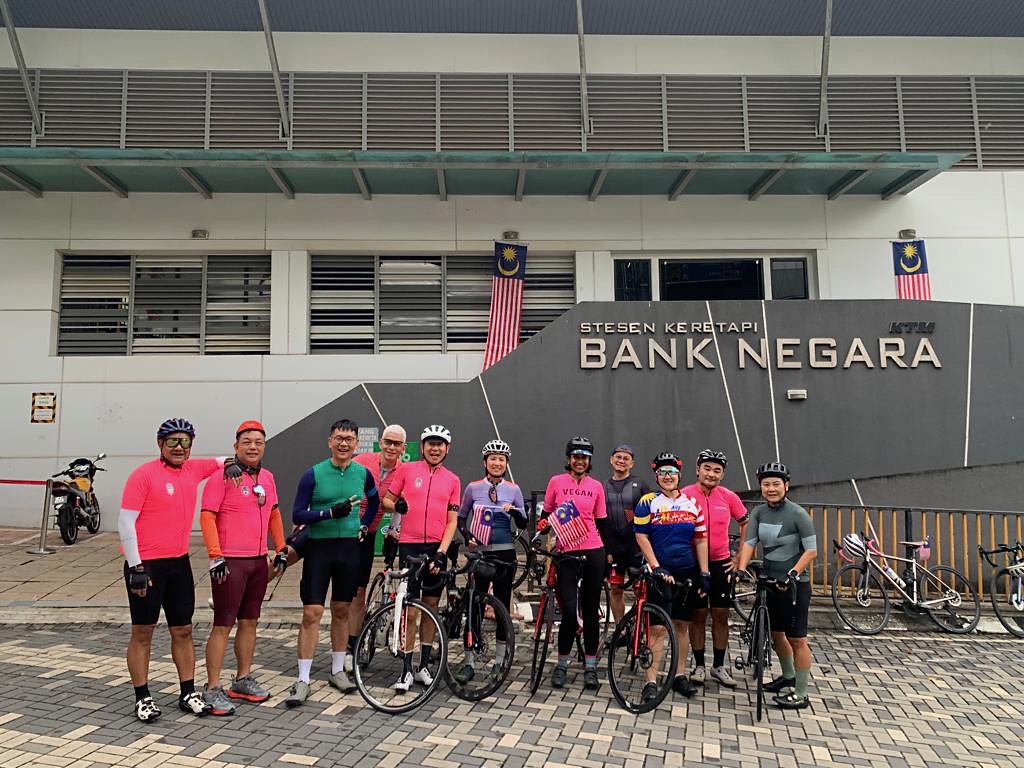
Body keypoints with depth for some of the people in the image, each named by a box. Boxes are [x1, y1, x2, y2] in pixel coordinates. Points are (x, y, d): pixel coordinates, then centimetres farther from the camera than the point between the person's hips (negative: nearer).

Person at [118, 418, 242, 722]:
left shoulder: (194, 469, 5)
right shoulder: (144, 474, -11)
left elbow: (222, 461, 25)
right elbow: (125, 521, -12)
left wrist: (231, 464, 0)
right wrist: (136, 567, -15)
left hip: (179, 563, 6)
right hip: (146, 565, -5)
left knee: (183, 631, 11)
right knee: (143, 632, 6)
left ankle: (188, 693, 22)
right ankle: (142, 698, 19)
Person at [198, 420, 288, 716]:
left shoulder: (267, 477, 9)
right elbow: (207, 515, -14)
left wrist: (281, 549, 16)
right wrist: (215, 556, -18)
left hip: (259, 561, 7)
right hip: (230, 562, -7)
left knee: (249, 622, 14)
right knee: (223, 625, -1)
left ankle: (243, 680, 27)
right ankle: (213, 689, 9)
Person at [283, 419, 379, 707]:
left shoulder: (363, 473, 2)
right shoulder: (313, 474, -9)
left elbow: (374, 502, 21)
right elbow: (297, 515, -10)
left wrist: (364, 526, 10)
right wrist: (330, 513, -22)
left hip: (349, 548, 3)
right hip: (318, 547, -3)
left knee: (341, 610, 12)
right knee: (312, 613, -4)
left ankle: (337, 670, 25)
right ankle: (303, 680, 5)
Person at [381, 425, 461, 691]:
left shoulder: (452, 480, 6)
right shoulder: (407, 469, 2)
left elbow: (452, 521, 3)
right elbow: (387, 499, 7)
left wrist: (442, 552, -8)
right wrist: (396, 505, -17)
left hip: (437, 547, 2)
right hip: (410, 545, -2)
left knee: (431, 605, 9)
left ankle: (424, 665, 20)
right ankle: (406, 668, 7)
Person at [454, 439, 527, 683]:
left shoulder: (513, 489, 2)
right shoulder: (473, 487, 1)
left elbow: (523, 524, 6)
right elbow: (460, 517, 11)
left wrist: (514, 511, -14)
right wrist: (467, 537, -6)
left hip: (505, 554, 1)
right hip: (480, 553, -1)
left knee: (503, 606, 7)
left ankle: (499, 660, 20)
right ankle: (468, 662, 6)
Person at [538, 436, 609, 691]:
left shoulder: (596, 486, 7)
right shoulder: (556, 482, 2)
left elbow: (602, 523, 12)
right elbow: (546, 516, 9)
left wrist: (609, 552, 9)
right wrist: (542, 527, -12)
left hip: (593, 553, 2)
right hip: (566, 554, -2)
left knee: (590, 611, 8)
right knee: (569, 611, -7)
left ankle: (590, 666, 20)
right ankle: (562, 664, 13)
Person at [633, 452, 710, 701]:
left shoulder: (692, 503, 8)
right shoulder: (648, 502, -3)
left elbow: (701, 540, 9)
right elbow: (641, 537, -5)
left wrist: (704, 574, 4)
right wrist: (656, 568, -13)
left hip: (687, 573, 4)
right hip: (661, 572, -4)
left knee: (682, 624, 12)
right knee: (658, 627, -7)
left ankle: (680, 676, 24)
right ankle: (651, 682, -2)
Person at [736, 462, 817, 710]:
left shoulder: (797, 513, -13)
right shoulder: (759, 512, 1)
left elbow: (811, 550, -13)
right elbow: (749, 543, -6)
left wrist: (793, 573, -24)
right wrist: (741, 569, -20)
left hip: (794, 584, -6)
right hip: (770, 581, 6)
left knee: (796, 639, 0)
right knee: (776, 633, 19)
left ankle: (800, 695, 11)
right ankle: (788, 676, 41)